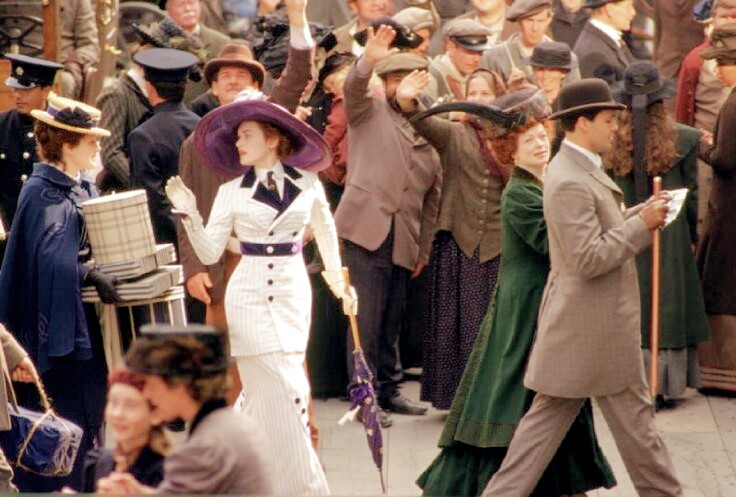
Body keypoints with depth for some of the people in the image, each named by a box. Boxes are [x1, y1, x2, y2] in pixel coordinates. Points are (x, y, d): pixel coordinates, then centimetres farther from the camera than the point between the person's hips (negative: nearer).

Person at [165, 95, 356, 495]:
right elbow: (210, 253, -3)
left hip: (292, 296, 2)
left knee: (265, 396, 3)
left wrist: (336, 279, 23)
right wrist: (189, 215, -16)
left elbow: (325, 229, 21)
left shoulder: (307, 184, 4)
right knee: (281, 393, -8)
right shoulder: (231, 193, 0)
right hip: (250, 297, -2)